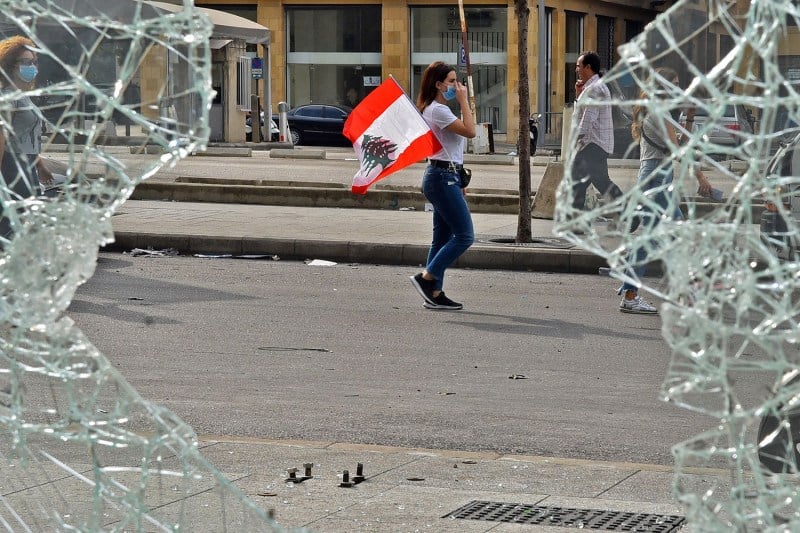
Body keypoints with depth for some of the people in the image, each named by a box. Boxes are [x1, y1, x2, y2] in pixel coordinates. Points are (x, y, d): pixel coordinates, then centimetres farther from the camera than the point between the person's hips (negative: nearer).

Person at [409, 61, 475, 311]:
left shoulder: (439, 109, 18)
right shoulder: (437, 110, -15)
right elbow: (470, 131, -22)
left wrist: (458, 180, 20)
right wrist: (464, 100, -15)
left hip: (446, 177, 11)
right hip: (442, 177, -11)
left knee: (443, 237, 10)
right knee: (464, 236, -10)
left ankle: (434, 294, 11)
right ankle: (426, 277, -7)